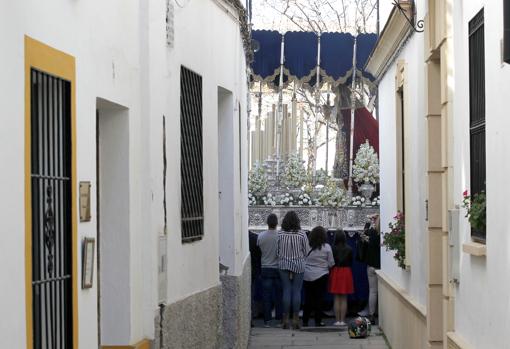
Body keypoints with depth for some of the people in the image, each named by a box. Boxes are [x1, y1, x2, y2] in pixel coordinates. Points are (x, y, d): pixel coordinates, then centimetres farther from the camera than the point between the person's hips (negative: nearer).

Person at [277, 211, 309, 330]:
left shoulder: (280, 234, -5)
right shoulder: (301, 235, -7)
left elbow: (277, 251, 1)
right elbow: (306, 252, -1)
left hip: (284, 265, 1)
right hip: (298, 266, -1)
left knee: (286, 291, 5)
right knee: (297, 291, 3)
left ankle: (285, 319, 5)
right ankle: (295, 319, 3)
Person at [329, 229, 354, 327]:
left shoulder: (333, 249, -10)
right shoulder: (349, 249, -5)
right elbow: (351, 262, 5)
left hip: (335, 272, -1)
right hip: (346, 272, 1)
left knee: (337, 298, 5)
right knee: (344, 299, 6)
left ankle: (337, 320, 4)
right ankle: (342, 320, 4)